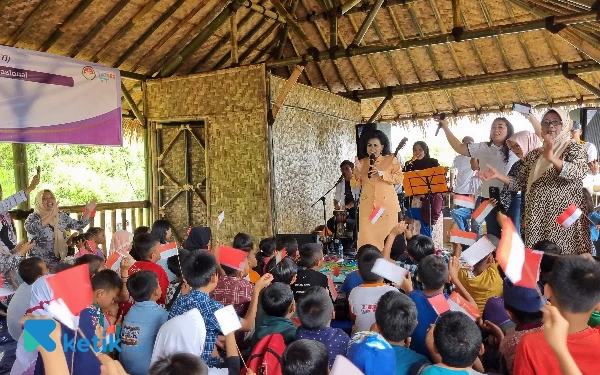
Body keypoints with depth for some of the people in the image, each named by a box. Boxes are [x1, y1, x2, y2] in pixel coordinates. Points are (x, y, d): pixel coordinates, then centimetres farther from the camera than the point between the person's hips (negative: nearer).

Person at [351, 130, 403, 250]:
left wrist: (381, 173, -15)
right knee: (367, 238, -4)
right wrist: (358, 171, -9)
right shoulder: (362, 162, 11)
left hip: (387, 204, -2)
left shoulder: (391, 160, 5)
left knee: (387, 237, 0)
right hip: (368, 206, 2)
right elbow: (354, 185, 8)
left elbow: (399, 178, -6)